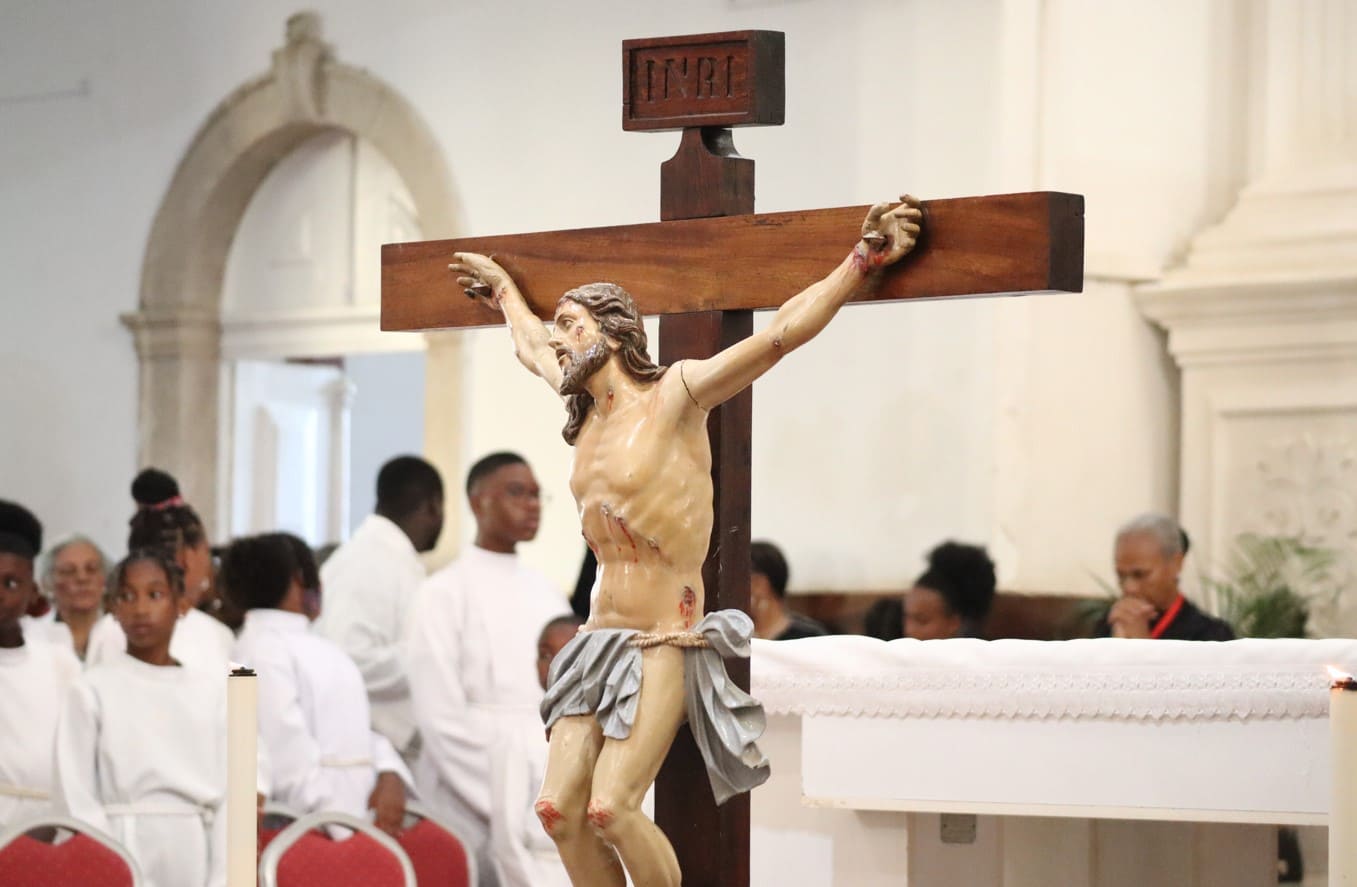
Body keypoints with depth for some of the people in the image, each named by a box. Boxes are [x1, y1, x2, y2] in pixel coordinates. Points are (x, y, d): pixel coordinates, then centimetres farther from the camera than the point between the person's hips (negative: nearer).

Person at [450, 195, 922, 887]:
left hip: (663, 644, -7)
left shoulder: (676, 395, -6)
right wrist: (503, 291, 52)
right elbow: (532, 348, 37)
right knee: (559, 809, -6)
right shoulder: (589, 410, 14)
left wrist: (866, 257, -18)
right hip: (599, 638, 7)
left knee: (610, 808, -22)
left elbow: (784, 330, -12)